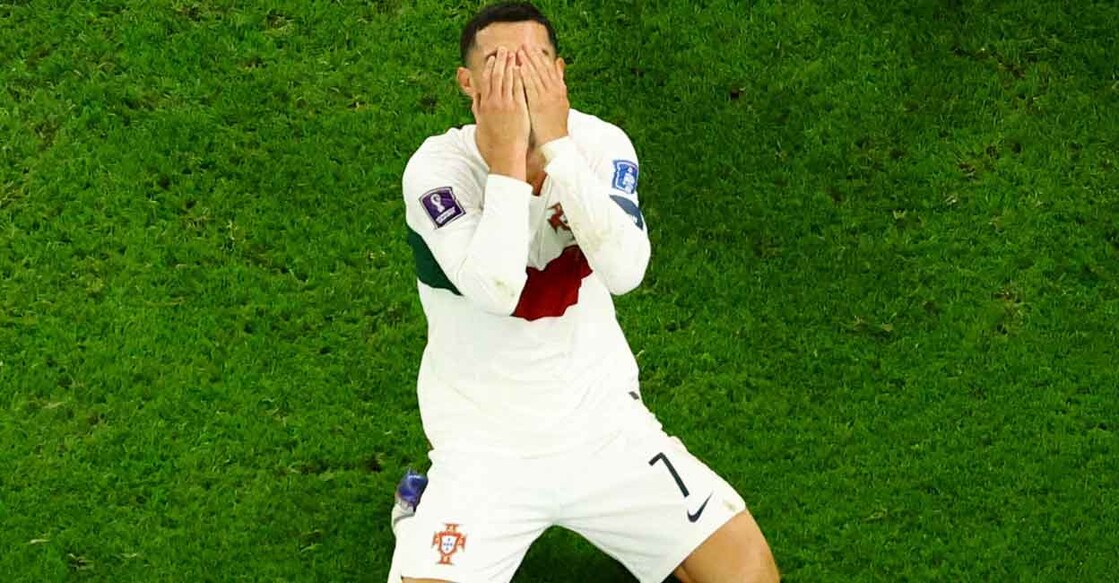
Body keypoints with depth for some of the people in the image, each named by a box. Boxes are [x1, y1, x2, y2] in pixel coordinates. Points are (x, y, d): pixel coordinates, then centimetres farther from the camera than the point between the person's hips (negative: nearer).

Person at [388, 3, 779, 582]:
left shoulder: (599, 144, -6)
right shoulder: (438, 166, -15)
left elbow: (625, 270, -24)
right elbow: (497, 291, -30)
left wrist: (556, 144, -27)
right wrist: (508, 157, -28)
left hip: (603, 423, 2)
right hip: (483, 446, -2)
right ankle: (420, 512, 14)